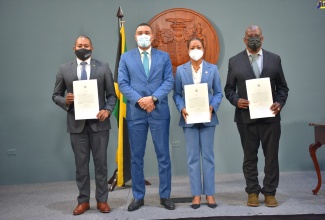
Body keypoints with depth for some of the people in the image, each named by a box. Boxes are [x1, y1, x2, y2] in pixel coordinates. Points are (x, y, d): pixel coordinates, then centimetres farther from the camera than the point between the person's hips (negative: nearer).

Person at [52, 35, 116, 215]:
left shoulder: (103, 68, 4)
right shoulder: (64, 69, 6)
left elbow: (112, 95, 4)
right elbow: (56, 95, 10)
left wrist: (107, 110, -13)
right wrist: (65, 101, -12)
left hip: (98, 122, -1)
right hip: (77, 123, 1)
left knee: (100, 163, 6)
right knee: (81, 164, 9)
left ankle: (102, 200, 18)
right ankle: (83, 201, 21)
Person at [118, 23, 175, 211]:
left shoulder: (164, 56, 9)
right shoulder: (126, 58, 9)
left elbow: (169, 81, -1)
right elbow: (122, 83, 1)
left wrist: (153, 98, -15)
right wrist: (139, 100, -13)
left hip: (160, 111, 0)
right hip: (135, 112, 1)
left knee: (163, 155, 4)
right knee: (136, 156, 6)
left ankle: (165, 196, 16)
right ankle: (138, 196, 18)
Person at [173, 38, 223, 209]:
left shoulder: (212, 69, 4)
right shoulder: (180, 70, 4)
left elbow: (218, 93, 4)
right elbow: (176, 94, 3)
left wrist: (212, 107, -13)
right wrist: (182, 109, -14)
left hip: (207, 118, 0)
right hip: (189, 118, 0)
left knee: (208, 156, 6)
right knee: (193, 157, 5)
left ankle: (209, 193, 15)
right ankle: (196, 194, 14)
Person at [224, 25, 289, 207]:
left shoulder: (274, 59, 7)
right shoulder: (234, 61, 4)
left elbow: (283, 87, 9)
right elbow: (229, 89, 6)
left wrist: (280, 103, -9)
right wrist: (236, 100, -14)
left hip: (270, 116, 1)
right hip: (246, 117, -1)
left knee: (271, 156, 6)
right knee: (250, 157, 9)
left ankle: (270, 192, 19)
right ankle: (253, 192, 22)